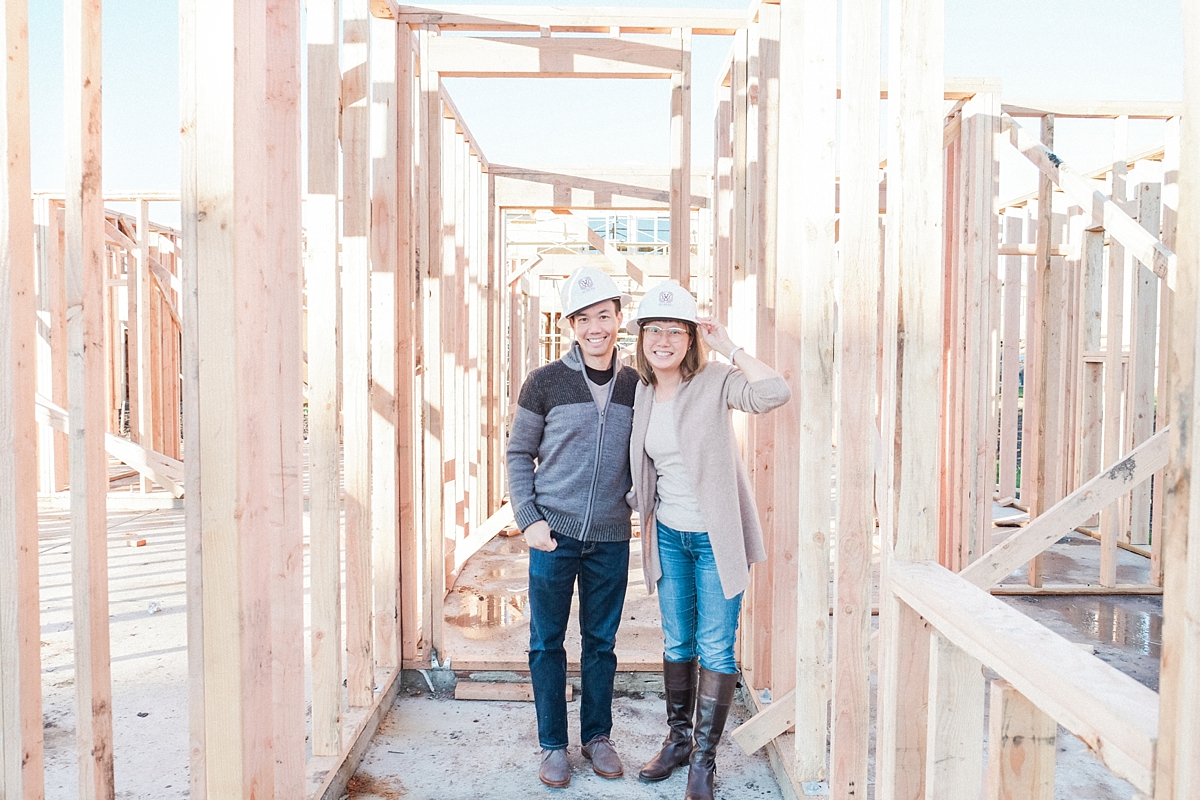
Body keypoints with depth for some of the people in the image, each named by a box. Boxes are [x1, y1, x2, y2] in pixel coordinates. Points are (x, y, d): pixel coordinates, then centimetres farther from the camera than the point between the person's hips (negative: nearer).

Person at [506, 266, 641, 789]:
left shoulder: (636, 385, 4)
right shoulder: (545, 382, -4)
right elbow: (518, 454, 1)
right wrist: (528, 519, -8)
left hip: (611, 537, 2)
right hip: (553, 533, -2)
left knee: (601, 642, 14)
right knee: (547, 642, 8)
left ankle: (597, 736, 32)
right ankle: (553, 745, 25)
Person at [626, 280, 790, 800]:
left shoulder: (715, 382, -14)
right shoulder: (642, 392, 3)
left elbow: (774, 393, -33)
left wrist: (729, 348, -25)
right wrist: (643, 510, 12)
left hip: (716, 537, -5)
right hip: (669, 535, 5)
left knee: (715, 649, 4)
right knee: (677, 643, 17)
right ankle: (678, 740, 34)